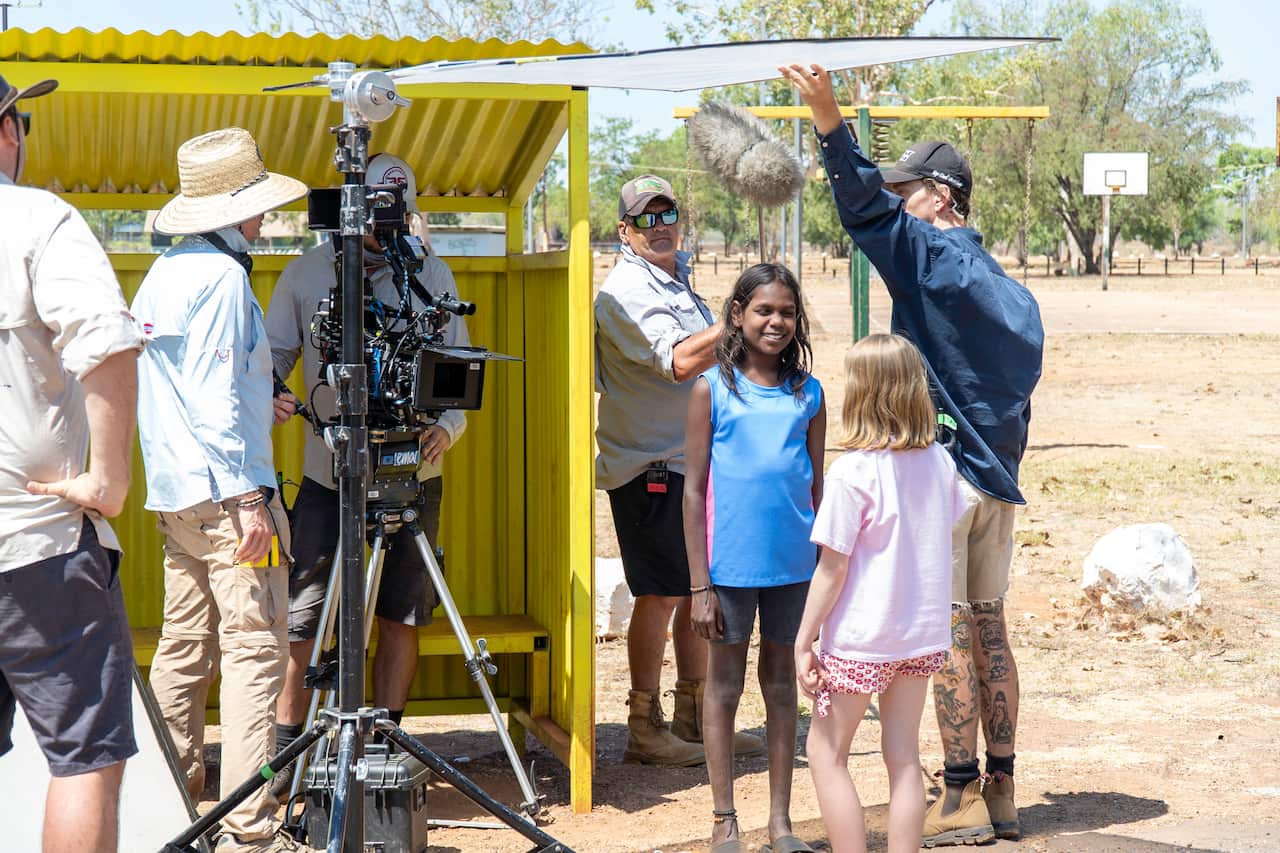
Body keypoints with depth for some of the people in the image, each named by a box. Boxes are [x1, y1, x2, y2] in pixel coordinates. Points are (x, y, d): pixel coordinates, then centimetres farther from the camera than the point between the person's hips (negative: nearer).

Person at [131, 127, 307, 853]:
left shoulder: (162, 273, 16)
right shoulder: (222, 275, -12)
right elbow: (216, 399, -18)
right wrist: (249, 497, -18)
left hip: (174, 492, 9)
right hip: (223, 489, -9)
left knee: (185, 645, 13)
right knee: (253, 650, -9)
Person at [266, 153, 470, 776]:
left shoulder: (432, 275, 6)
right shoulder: (306, 274, 5)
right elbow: (271, 355, 8)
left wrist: (446, 428, -12)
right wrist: (266, 396, -15)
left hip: (412, 474, 1)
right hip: (326, 473, -1)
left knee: (401, 616, 5)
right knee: (299, 615, -5)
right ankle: (284, 747, 6)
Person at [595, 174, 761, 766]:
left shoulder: (675, 281, 18)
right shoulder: (625, 291, -12)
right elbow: (681, 362, -24)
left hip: (693, 462, 9)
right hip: (649, 467, -9)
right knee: (660, 596, -5)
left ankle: (695, 719, 21)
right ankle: (645, 729, 3)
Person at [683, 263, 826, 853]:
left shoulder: (808, 393, 5)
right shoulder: (712, 388, -2)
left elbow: (817, 486, 10)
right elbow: (694, 489, -3)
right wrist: (699, 583, -6)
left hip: (794, 563, 2)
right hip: (730, 561, -2)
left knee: (782, 681, 11)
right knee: (724, 682, 7)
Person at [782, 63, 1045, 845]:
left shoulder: (929, 254, -10)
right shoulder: (1012, 290, 15)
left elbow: (868, 207, -25)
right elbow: (1022, 389, 18)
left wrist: (829, 117, -31)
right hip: (998, 477, 8)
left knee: (948, 635, -4)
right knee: (988, 627, 12)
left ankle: (963, 800, -1)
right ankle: (1001, 794, 15)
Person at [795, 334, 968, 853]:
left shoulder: (853, 471, -17)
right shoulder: (939, 463, 0)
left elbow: (833, 568, -15)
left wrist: (804, 640, -8)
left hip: (861, 638, -6)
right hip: (924, 634, 6)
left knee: (826, 752, 8)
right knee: (903, 756, 12)